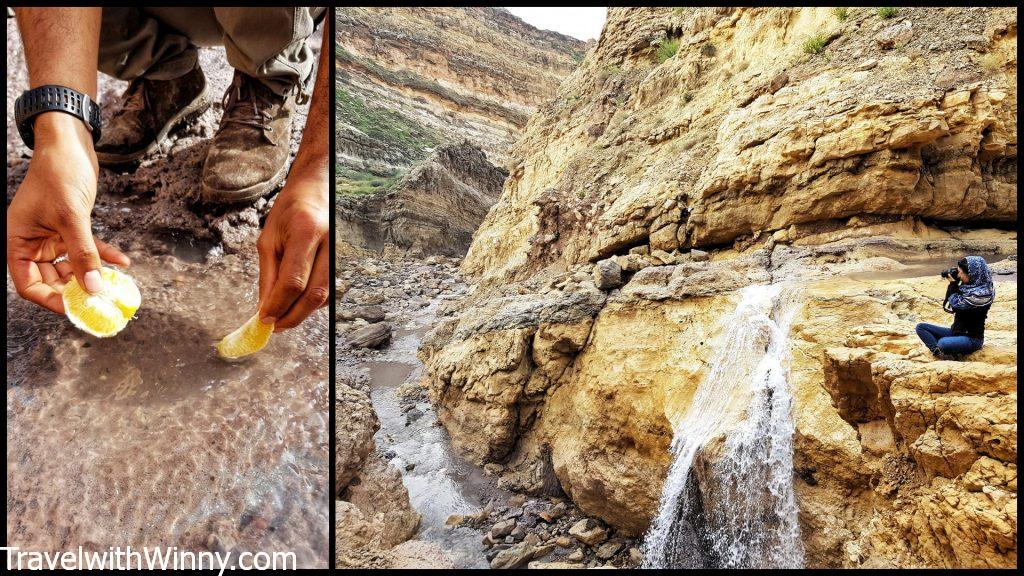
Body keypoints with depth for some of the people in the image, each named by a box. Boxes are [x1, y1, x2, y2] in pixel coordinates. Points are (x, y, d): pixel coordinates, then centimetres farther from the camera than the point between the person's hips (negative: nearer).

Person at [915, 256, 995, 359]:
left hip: (972, 338, -9)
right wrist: (953, 284, 0)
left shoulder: (982, 293, -19)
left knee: (942, 343, -38)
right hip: (956, 331, 9)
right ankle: (938, 351, -20)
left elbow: (956, 304, -19)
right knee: (921, 327, -4)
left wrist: (953, 284, -8)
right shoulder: (968, 286, 6)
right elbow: (948, 306, 8)